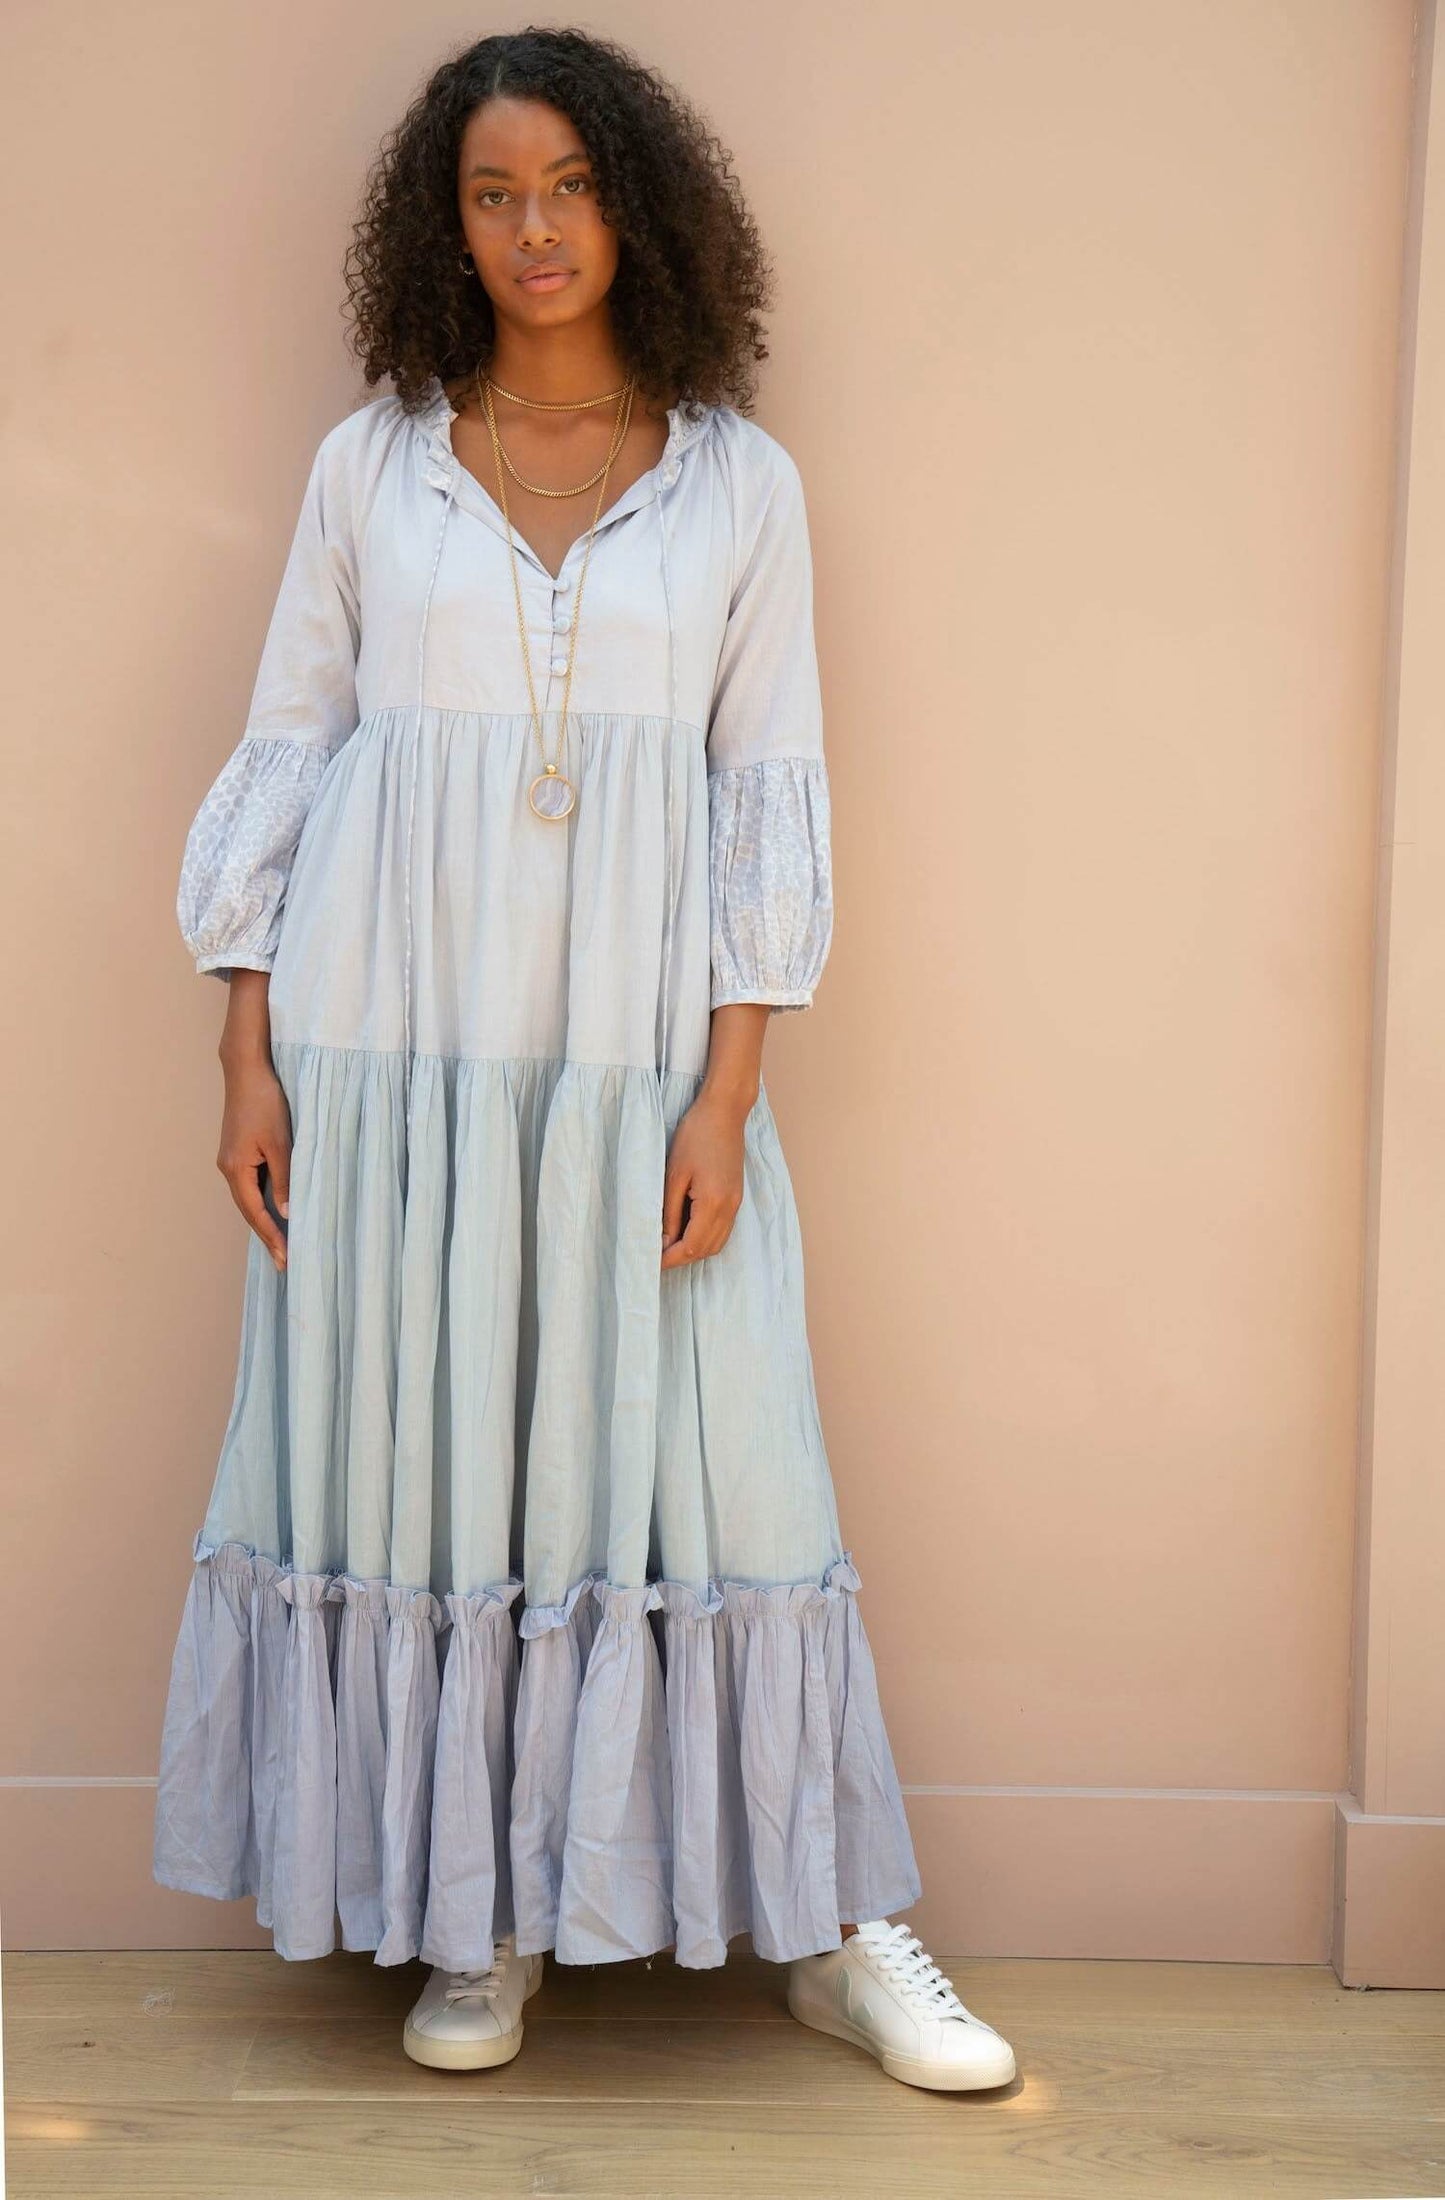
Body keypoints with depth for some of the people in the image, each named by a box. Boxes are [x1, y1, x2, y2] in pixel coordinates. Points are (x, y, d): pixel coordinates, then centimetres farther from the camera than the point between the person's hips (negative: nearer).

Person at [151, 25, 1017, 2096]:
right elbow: (287, 757, 8)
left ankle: (831, 1926, 14)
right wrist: (249, 1056, 1)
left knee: (711, 1461, 0)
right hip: (391, 1051, 1)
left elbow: (771, 794, 2)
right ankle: (481, 1919, 20)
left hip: (637, 1053, -1)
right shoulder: (370, 465, 7)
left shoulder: (740, 482, 6)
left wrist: (728, 1094, -6)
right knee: (418, 1459, 4)